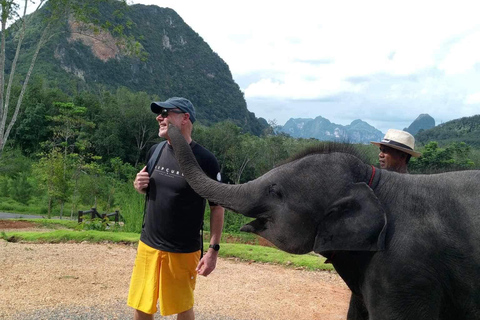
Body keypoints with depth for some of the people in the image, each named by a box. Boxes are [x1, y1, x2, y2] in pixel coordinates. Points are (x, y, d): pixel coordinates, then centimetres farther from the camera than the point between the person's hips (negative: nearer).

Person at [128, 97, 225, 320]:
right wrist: (139, 185, -7)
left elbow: (217, 207, -9)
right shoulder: (155, 151, 2)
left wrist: (213, 250, -12)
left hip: (183, 251, -5)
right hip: (148, 245, 5)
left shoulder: (204, 160, -15)